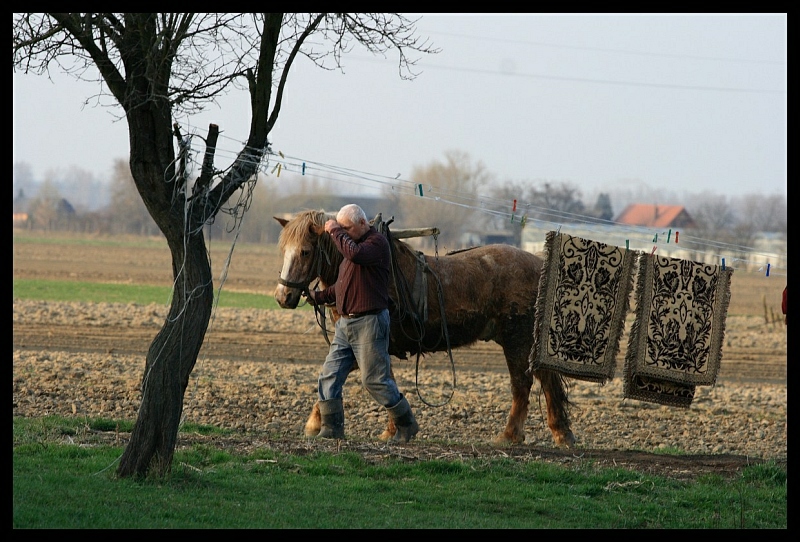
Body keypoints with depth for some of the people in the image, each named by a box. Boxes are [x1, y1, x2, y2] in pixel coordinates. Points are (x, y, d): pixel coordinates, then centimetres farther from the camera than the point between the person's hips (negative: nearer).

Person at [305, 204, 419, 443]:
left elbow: (356, 254, -33)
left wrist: (336, 232, -21)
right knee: (329, 375, 3)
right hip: (345, 322, 9)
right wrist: (316, 296, 14)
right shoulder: (352, 244, 18)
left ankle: (407, 425, 8)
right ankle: (332, 427, 7)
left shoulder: (377, 242, -11)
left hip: (369, 323, -9)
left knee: (375, 380, -6)